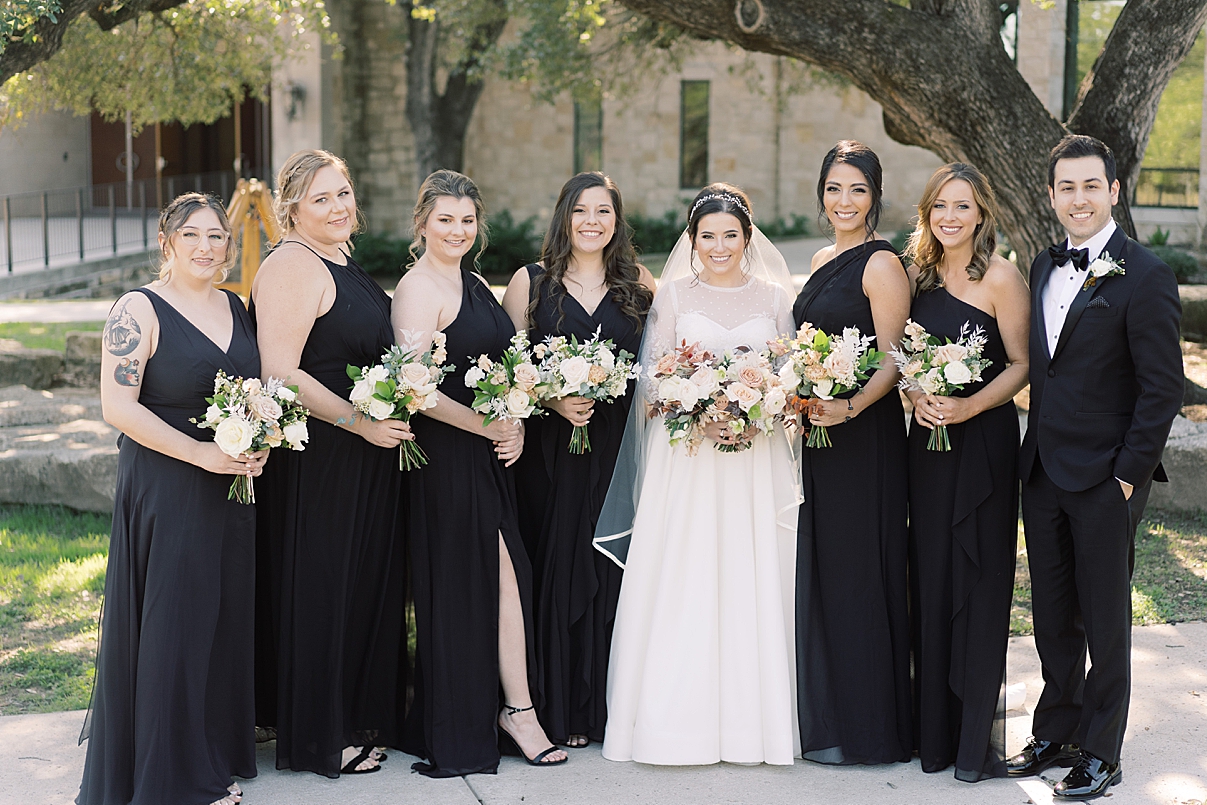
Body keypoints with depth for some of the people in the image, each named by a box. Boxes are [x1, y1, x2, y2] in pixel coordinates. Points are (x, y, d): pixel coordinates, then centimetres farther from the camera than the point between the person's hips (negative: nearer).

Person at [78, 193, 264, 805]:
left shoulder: (236, 308, 11)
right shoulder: (139, 310, -9)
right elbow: (117, 406, -16)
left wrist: (259, 445, -2)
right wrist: (202, 453, -20)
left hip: (233, 489, 6)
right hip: (166, 492, -6)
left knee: (225, 619, 10)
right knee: (171, 622, -1)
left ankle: (215, 756, 25)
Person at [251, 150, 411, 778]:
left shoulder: (341, 262, 14)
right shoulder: (293, 266, -16)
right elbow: (281, 373, -24)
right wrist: (361, 423, -25)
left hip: (364, 459, 10)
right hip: (317, 461, -10)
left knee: (367, 580, 17)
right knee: (321, 587, 1)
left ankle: (359, 714, 32)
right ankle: (321, 737, 14)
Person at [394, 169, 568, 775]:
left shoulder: (476, 285, 17)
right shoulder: (418, 288, -11)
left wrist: (514, 426, 4)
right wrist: (489, 427, -16)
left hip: (491, 453, 8)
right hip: (448, 456, -8)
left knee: (505, 575, 6)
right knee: (465, 583, -2)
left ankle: (515, 708, 12)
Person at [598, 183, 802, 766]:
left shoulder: (775, 298, 9)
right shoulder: (672, 296, 7)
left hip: (757, 461, 1)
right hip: (685, 463, -1)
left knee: (752, 582, -1)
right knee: (682, 582, -4)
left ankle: (751, 718, 7)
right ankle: (682, 718, 3)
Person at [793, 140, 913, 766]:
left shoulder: (881, 264, -11)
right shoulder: (822, 260, 14)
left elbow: (892, 362, -16)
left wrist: (850, 408, -31)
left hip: (864, 435, -8)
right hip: (818, 434, 8)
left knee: (856, 574, -1)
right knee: (819, 571, 12)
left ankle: (864, 727, 10)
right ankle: (824, 716, 23)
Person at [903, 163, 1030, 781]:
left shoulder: (1000, 277, -8)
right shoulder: (918, 274, 9)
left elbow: (1021, 364, -8)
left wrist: (968, 407, -20)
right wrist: (916, 397, -5)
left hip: (984, 439, -5)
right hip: (928, 439, 5)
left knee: (980, 577, -1)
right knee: (930, 576, 7)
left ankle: (979, 736, 8)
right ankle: (936, 729, 16)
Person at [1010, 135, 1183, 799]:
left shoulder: (1144, 277, -11)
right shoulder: (1043, 267, 10)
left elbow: (1163, 388, -12)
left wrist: (1128, 473, -14)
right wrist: (1036, 446, 10)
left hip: (1105, 477, -6)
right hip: (1042, 470, 6)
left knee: (1105, 620, 6)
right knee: (1051, 615, 15)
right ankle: (1056, 732, 29)